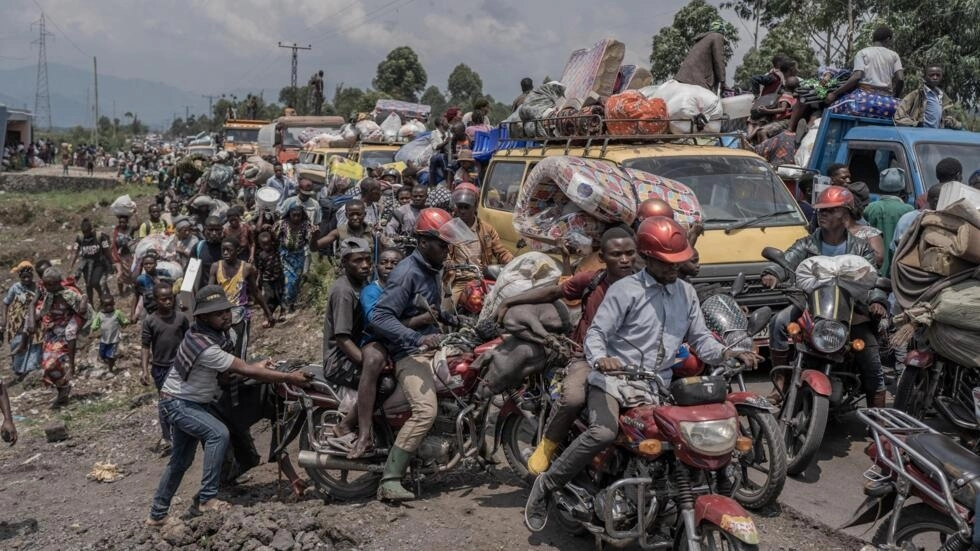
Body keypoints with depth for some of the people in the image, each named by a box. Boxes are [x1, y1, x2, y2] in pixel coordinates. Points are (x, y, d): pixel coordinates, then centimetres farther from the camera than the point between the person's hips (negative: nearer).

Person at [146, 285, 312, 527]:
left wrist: (256, 367, -6)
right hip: (178, 403, -10)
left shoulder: (217, 333, -5)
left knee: (181, 461, 16)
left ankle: (157, 515, 30)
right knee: (218, 433, -29)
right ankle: (207, 498, -22)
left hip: (190, 402, 10)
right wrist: (290, 377, -34)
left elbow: (234, 367, 11)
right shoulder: (205, 347, -34)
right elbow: (246, 371, -36)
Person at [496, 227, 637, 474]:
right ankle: (548, 445, -3)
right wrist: (508, 302, 6)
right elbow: (553, 291, 8)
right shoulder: (591, 281, -3)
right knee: (574, 397, -32)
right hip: (587, 357, -1)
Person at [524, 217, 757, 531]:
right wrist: (599, 359, -32)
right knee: (603, 432, -30)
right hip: (614, 379, -6)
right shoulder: (625, 290, -5)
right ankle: (546, 485, -14)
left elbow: (699, 338, 12)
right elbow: (596, 332, -10)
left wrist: (725, 354, -9)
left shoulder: (686, 293, 13)